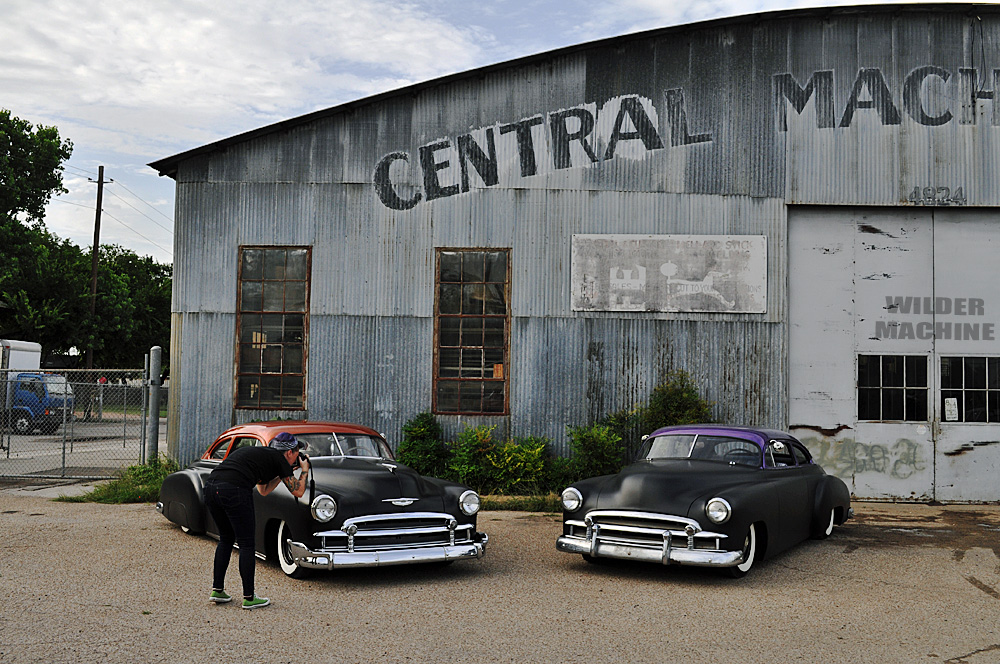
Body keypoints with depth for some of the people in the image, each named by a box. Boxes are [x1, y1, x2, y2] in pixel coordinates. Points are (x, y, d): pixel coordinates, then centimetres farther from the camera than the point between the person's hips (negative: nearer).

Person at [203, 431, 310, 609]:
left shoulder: (259, 454, 31)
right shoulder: (279, 459, 9)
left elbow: (264, 490, 40)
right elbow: (298, 491, 13)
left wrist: (283, 472, 40)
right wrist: (304, 470, 29)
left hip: (210, 487, 8)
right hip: (234, 491, -8)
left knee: (226, 539, 24)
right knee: (247, 544, 5)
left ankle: (217, 590, 25)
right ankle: (249, 598, 9)